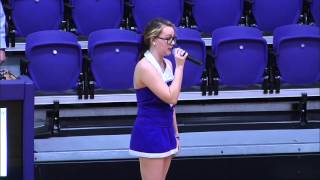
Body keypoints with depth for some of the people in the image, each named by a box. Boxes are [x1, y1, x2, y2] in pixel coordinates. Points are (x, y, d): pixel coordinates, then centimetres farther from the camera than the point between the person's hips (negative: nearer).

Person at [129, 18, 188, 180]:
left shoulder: (167, 64, 10)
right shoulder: (145, 66, -17)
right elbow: (171, 97, -22)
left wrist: (175, 134, 19)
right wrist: (179, 66, -16)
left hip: (165, 131, 8)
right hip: (149, 132, -8)